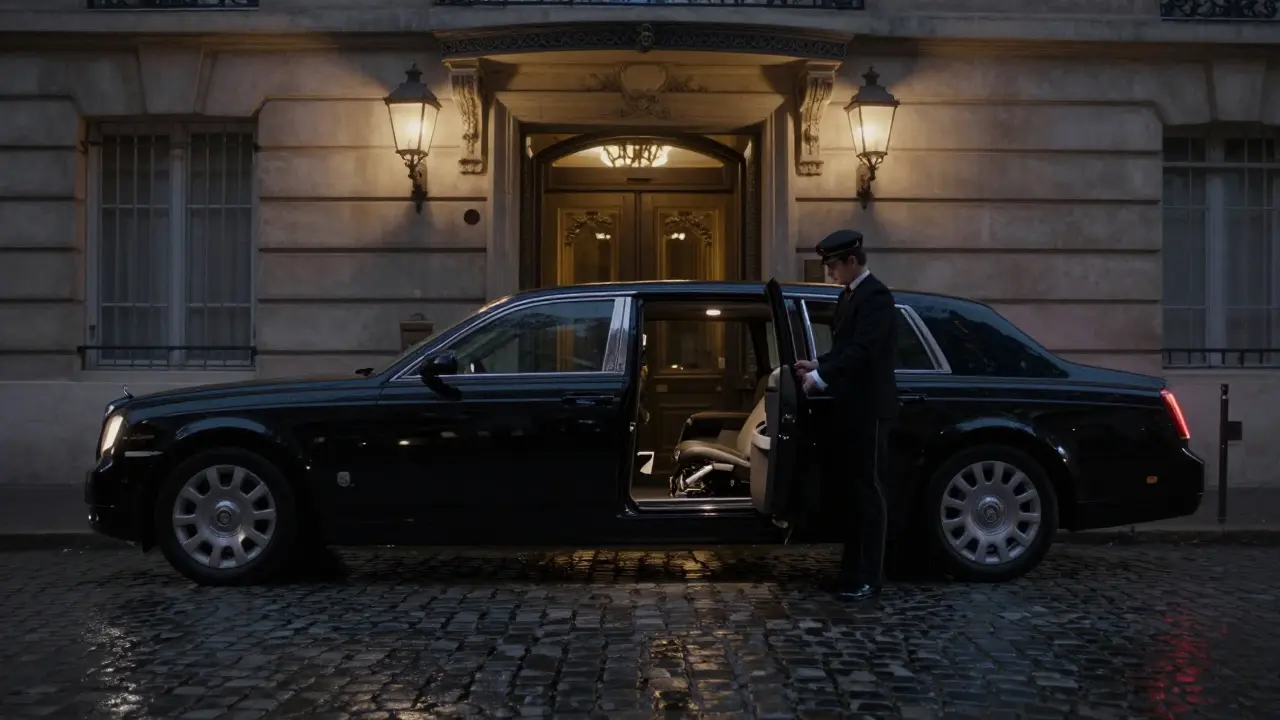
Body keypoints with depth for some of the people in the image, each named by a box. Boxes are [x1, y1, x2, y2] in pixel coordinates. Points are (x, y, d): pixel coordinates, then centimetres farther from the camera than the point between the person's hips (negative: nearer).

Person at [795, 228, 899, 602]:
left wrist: (821, 377, -21)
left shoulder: (876, 296, -14)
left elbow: (863, 350, -23)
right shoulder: (849, 295, 16)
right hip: (850, 406, 9)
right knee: (851, 488, 12)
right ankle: (853, 570, 19)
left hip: (869, 408, -9)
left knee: (867, 490, -5)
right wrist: (817, 364, 5)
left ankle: (870, 577, 1)